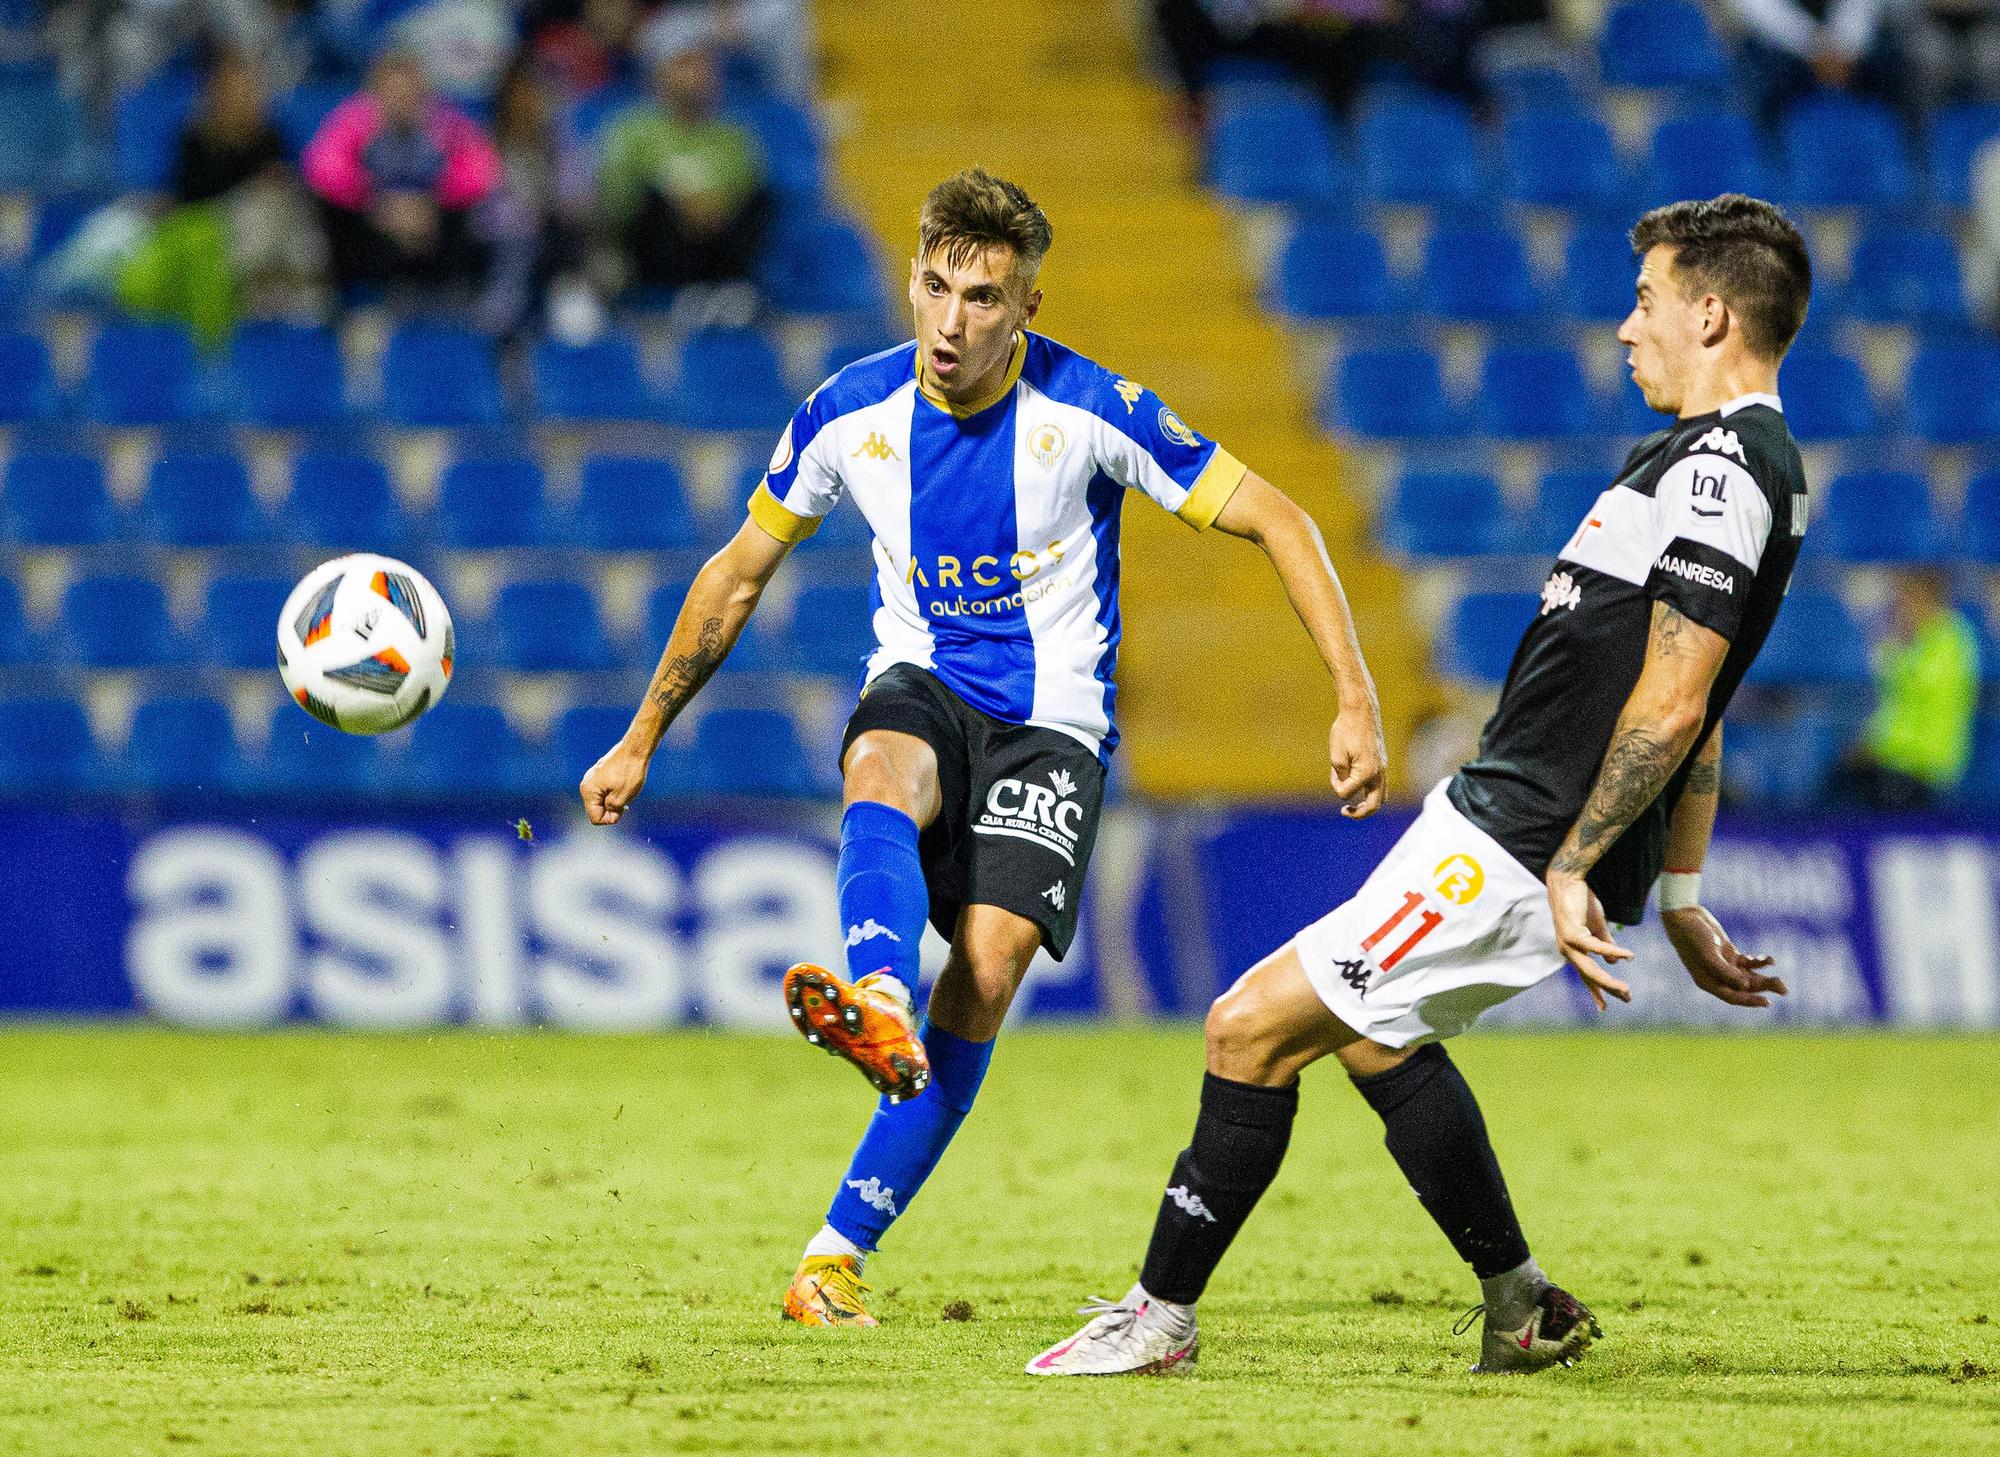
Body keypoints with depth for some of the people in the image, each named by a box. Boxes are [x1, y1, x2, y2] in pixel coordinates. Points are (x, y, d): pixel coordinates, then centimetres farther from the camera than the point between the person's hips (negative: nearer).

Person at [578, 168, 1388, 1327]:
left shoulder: (1089, 411, -14)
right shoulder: (852, 415, -4)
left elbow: (1278, 523, -9)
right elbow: (739, 573, 11)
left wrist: (1357, 702, -18)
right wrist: (642, 741, 15)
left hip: (1051, 721, -2)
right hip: (922, 691, 2)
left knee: (987, 969, -21)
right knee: (881, 780, -36)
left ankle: (841, 1253, -14)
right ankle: (879, 1010, -65)